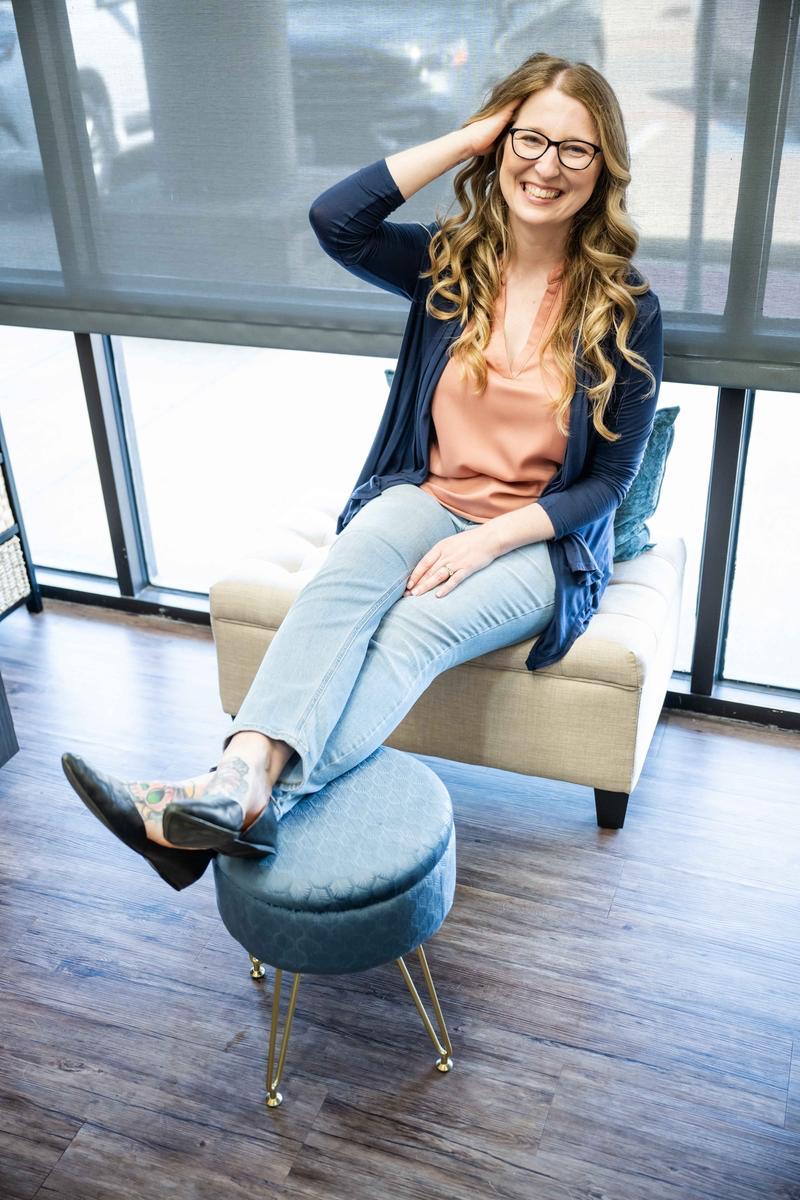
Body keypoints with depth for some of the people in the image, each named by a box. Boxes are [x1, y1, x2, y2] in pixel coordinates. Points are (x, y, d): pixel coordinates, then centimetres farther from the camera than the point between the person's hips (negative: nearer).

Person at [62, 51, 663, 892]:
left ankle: (251, 801, -45)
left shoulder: (626, 308, -4)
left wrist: (489, 539, -17)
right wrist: (469, 137, -10)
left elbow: (609, 479, -3)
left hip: (543, 538, -2)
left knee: (416, 628, -32)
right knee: (343, 580, -32)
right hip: (426, 498, 2)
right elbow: (333, 220, -15)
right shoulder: (448, 259, 4)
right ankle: (245, 775, -49)